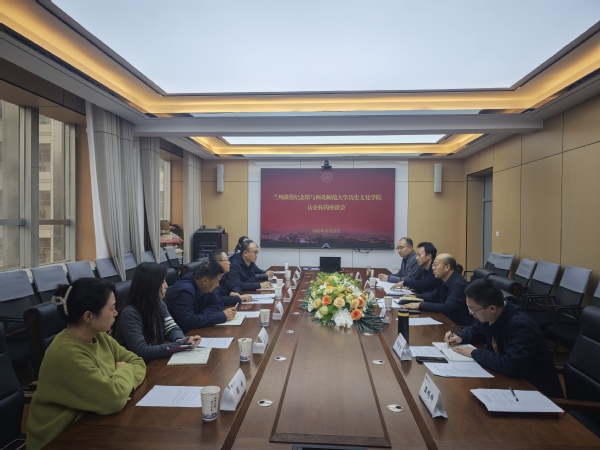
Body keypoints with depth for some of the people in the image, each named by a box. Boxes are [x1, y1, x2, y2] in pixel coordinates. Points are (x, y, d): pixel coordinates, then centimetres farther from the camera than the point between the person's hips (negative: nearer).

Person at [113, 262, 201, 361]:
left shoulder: (159, 304, 3)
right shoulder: (130, 314, -22)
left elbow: (172, 329, 2)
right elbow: (142, 352, -27)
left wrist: (182, 341, -20)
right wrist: (179, 345, -29)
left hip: (158, 361, 7)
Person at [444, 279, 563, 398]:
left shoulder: (520, 325, -29)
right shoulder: (490, 316, -4)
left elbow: (511, 366, -37)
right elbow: (475, 330, 17)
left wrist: (474, 353, -25)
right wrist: (460, 337, -4)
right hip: (510, 379, 7)